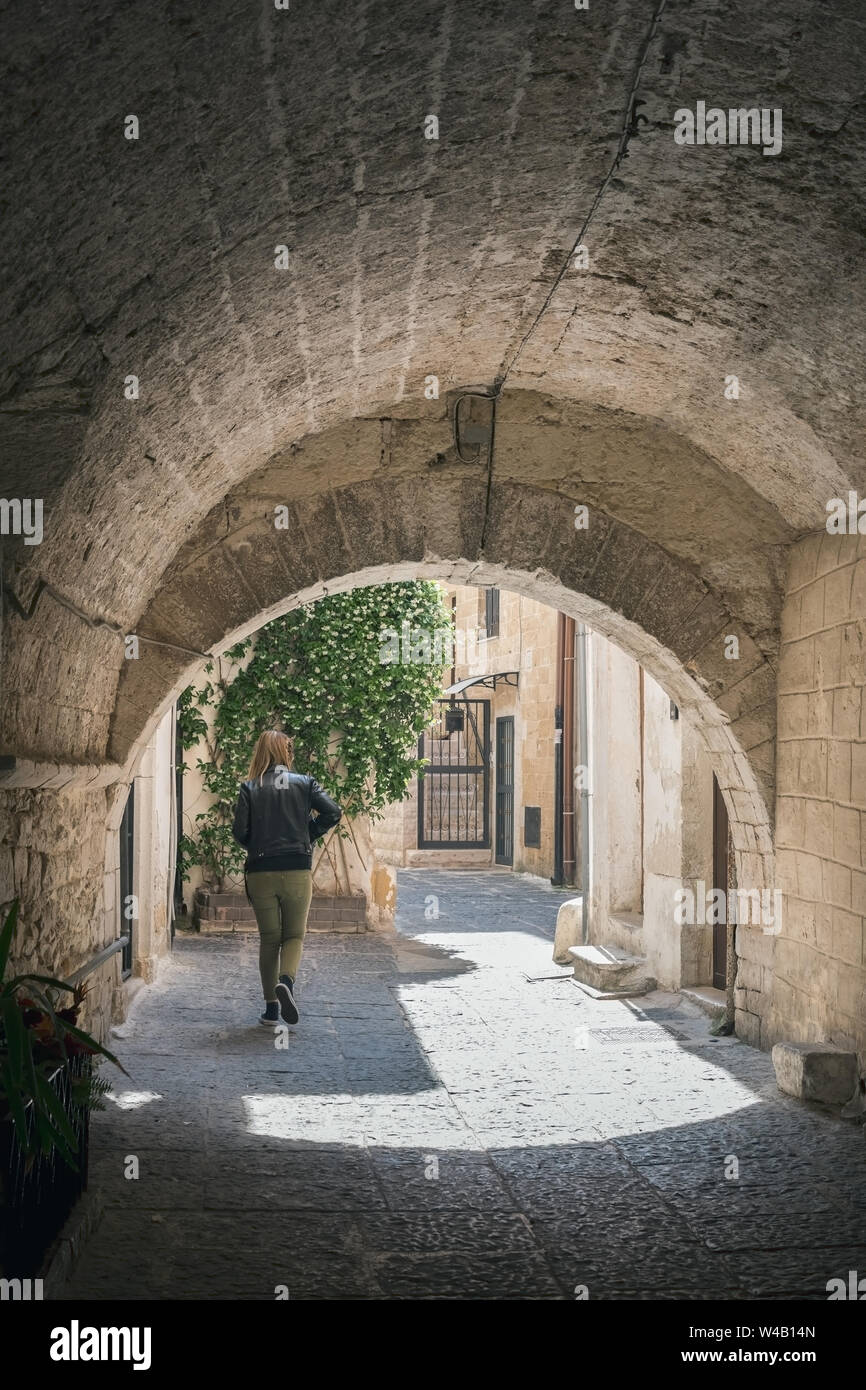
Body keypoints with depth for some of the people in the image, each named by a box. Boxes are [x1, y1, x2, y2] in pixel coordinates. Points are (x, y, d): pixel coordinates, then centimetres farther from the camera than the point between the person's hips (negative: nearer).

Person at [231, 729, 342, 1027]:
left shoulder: (250, 788, 1)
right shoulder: (305, 784, 2)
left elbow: (239, 831, -6)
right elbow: (333, 812, -9)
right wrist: (308, 836, 6)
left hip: (260, 873, 1)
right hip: (298, 871, -1)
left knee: (269, 939, 11)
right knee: (294, 935, 10)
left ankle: (271, 1008, 11)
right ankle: (286, 980, -20)